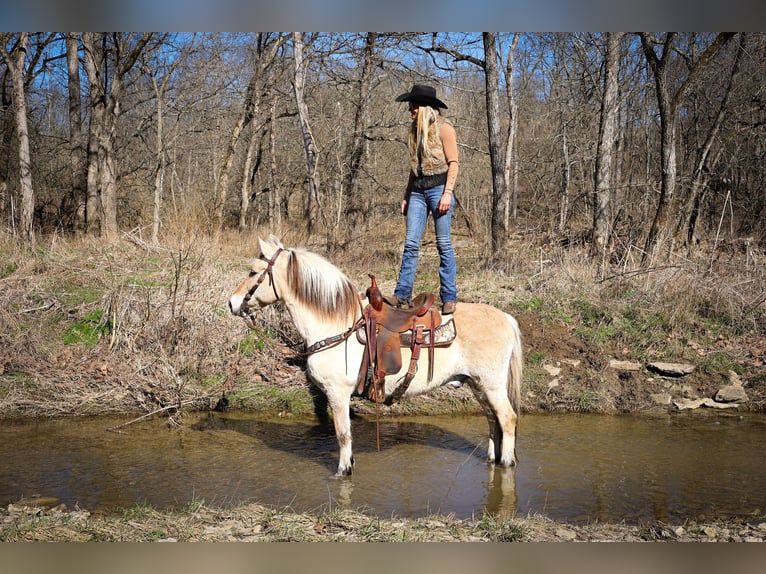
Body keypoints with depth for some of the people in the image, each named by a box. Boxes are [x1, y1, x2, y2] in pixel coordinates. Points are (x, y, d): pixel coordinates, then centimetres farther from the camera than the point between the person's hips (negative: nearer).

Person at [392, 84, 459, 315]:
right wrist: (406, 196, 17)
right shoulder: (416, 130, 17)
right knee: (411, 243, 0)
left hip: (438, 188, -6)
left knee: (443, 244, -4)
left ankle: (449, 298, 0)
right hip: (418, 190, 6)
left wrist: (447, 193, -16)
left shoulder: (443, 128, -3)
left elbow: (453, 163, -7)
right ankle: (402, 295, 0)